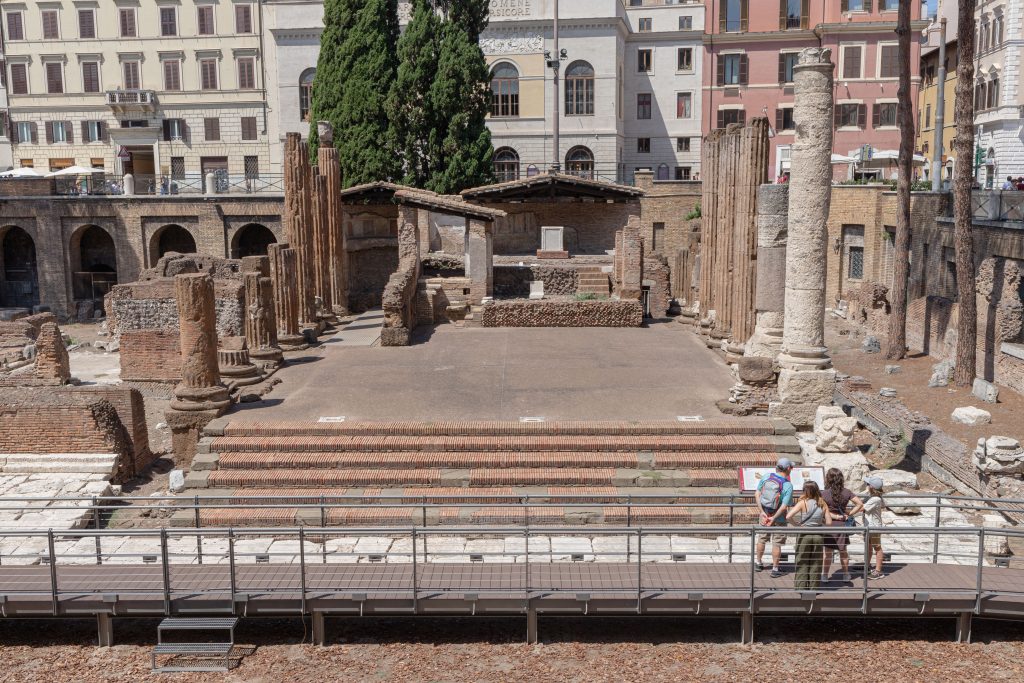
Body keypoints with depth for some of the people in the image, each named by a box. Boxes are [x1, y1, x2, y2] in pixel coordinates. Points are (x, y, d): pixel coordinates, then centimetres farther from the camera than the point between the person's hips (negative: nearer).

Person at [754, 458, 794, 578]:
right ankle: (775, 569, 18)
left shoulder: (766, 477, -8)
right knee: (777, 543, 9)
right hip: (778, 518, -4)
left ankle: (758, 563, 34)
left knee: (762, 539, 20)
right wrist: (774, 518, -14)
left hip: (764, 514, 4)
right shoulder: (788, 485, -20)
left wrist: (762, 512, -6)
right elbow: (784, 506, -22)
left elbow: (757, 495, -6)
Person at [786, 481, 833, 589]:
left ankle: (801, 586, 12)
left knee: (802, 562, 9)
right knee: (815, 563, 13)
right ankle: (814, 587, 17)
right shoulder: (823, 504, -3)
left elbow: (788, 516, -20)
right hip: (818, 535, 2)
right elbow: (829, 522, -3)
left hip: (804, 535, -2)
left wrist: (797, 524, -4)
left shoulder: (803, 503, -12)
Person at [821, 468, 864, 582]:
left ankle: (824, 575, 15)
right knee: (843, 550, 17)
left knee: (828, 551, 9)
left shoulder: (824, 494, -15)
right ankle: (846, 575, 27)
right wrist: (849, 514, -5)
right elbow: (860, 504, -6)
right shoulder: (846, 492, -5)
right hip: (843, 525, 3)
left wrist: (835, 516, -9)